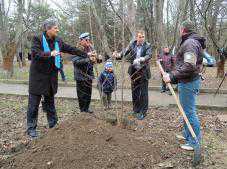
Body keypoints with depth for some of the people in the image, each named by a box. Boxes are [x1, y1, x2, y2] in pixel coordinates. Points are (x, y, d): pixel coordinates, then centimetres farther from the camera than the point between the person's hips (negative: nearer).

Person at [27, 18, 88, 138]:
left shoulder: (58, 41, 7)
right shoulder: (37, 39, -9)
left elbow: (71, 49, 13)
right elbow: (35, 53, -22)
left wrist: (86, 54, 14)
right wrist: (50, 54, -35)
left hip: (51, 77, 5)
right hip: (38, 77, -5)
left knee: (50, 102, 16)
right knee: (34, 103, 2)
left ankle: (53, 125, 27)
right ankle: (31, 128, 14)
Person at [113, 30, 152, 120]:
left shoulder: (147, 46, -6)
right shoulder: (132, 45, 2)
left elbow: (149, 55, -19)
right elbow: (125, 52, -2)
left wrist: (141, 59, -40)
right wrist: (118, 55, -24)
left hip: (143, 71, -3)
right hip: (134, 71, 3)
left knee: (143, 92, 1)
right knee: (134, 91, 12)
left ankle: (143, 112, 14)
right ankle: (136, 110, 28)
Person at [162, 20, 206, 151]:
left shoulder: (190, 43, -17)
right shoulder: (195, 42, 18)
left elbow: (189, 67, -28)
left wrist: (172, 76, -26)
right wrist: (174, 76, 19)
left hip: (188, 82, -11)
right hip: (190, 81, 11)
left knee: (189, 112, -3)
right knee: (188, 110, 19)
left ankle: (195, 142, 7)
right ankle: (187, 135, 33)